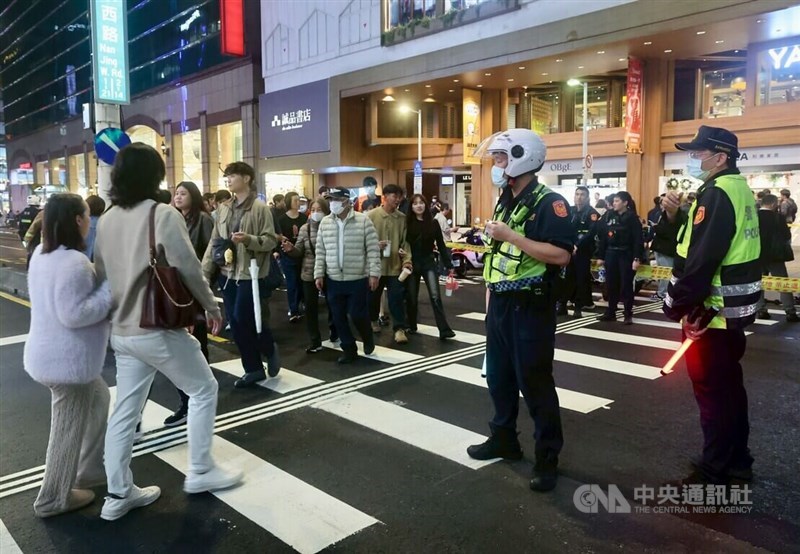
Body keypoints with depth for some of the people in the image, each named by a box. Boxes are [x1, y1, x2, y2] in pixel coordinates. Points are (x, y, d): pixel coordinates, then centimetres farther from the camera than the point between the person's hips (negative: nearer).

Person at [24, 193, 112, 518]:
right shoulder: (73, 262, -26)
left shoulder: (42, 254, 7)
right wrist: (110, 289, -22)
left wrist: (98, 284, 7)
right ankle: (53, 500, 23)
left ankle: (91, 470, 35)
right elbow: (74, 314, -30)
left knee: (98, 399, 25)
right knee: (69, 429, 6)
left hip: (50, 353, 10)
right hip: (67, 360, -10)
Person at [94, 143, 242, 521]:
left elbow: (101, 274, 12)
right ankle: (200, 472, 20)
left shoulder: (106, 220, 6)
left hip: (122, 332, 7)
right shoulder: (163, 215, -15)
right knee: (204, 390, 12)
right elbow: (189, 269, -17)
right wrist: (212, 307, -4)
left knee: (125, 410, 14)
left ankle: (118, 494, 23)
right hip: (159, 329, -7)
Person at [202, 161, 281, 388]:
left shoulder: (260, 208, -6)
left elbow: (271, 240, -8)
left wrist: (248, 239, -25)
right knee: (236, 325, 8)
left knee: (243, 320, -7)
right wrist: (205, 271, 7)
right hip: (227, 274, 6)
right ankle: (253, 369, 21)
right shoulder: (224, 209, 11)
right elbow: (214, 241, 12)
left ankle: (270, 349, 22)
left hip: (250, 274, -6)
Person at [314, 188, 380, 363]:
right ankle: (349, 349, 24)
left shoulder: (363, 220, -7)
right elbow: (320, 251, 9)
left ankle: (368, 339, 30)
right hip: (333, 280, 4)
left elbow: (373, 249, -7)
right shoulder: (325, 222, 5)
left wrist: (374, 273, -11)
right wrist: (319, 274, 4)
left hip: (358, 279, -4)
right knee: (338, 318, 8)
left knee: (357, 315, 0)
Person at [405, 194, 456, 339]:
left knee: (435, 296, -11)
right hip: (412, 263, 1)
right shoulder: (407, 223, -2)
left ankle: (444, 330, -15)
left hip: (428, 263, 0)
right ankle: (412, 326, 27)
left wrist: (448, 264, -1)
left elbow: (441, 245, 2)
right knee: (412, 297, 10)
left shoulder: (433, 223, 0)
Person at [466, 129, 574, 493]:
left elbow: (561, 254, -25)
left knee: (534, 382, 0)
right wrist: (490, 290, 17)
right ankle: (504, 439, 34)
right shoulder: (504, 202, 13)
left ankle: (548, 457, 15)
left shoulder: (548, 203, -13)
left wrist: (511, 236, -24)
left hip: (530, 308, -8)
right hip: (501, 305, 9)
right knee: (499, 376, 17)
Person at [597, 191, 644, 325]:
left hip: (626, 255, -4)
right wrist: (600, 256, 5)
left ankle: (628, 314, 9)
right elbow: (603, 237, 7)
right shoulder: (608, 216, 7)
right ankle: (610, 312, 18)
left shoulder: (632, 218, -6)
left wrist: (637, 258, -17)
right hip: (611, 254, 5)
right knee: (611, 284, 9)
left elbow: (638, 240, -10)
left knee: (626, 284, 0)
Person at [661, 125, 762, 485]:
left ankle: (713, 472, 11)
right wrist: (675, 215, 1)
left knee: (711, 390, 0)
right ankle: (736, 460, 32)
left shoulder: (717, 194, -19)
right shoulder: (737, 189, 13)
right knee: (728, 385, 18)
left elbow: (700, 259, -25)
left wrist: (676, 306, -17)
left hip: (711, 312, -10)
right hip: (732, 309, 10)